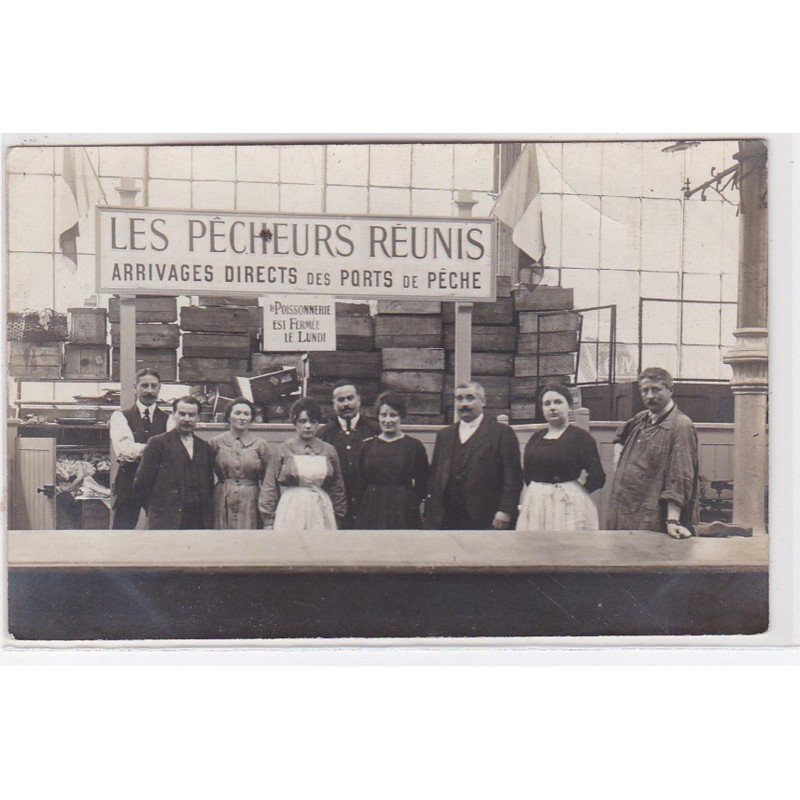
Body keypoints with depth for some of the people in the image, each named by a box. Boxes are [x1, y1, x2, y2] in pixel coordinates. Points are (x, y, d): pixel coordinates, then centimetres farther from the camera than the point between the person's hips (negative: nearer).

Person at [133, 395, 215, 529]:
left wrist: (209, 521, 8)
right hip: (166, 523, -4)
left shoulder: (205, 447, 14)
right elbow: (141, 483, -2)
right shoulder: (158, 443, -1)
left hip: (199, 521, 4)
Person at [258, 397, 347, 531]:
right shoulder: (282, 450, 4)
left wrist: (338, 521, 12)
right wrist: (269, 522, 1)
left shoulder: (328, 451, 9)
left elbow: (338, 489, 13)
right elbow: (269, 489, 4)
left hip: (321, 513, 2)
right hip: (291, 513, -1)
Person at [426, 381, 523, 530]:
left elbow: (512, 475, -4)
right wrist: (430, 512, 8)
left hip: (487, 521, -4)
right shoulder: (444, 435, 17)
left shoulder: (502, 433, 1)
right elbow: (434, 475, 15)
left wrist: (505, 511, -12)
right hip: (447, 520, 4)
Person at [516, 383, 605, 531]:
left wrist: (573, 492, -2)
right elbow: (527, 474, 18)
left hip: (568, 505, -5)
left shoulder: (580, 436, -7)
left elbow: (597, 477, -14)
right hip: (535, 504, 5)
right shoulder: (536, 437, 11)